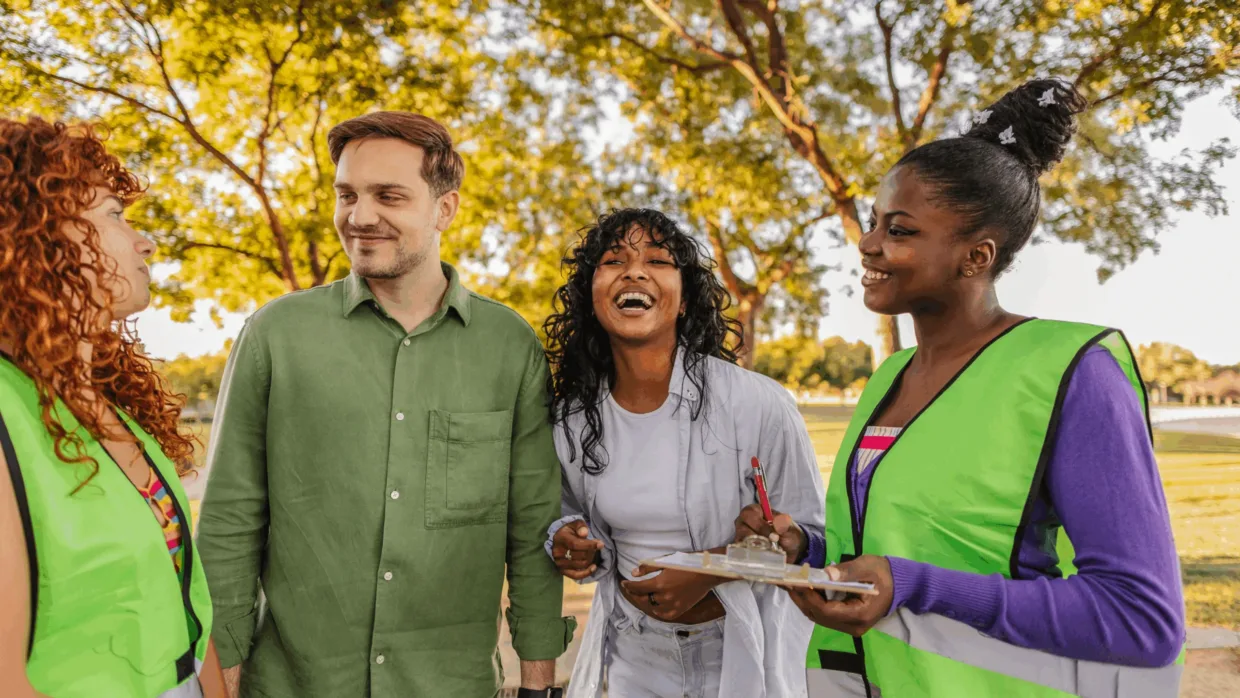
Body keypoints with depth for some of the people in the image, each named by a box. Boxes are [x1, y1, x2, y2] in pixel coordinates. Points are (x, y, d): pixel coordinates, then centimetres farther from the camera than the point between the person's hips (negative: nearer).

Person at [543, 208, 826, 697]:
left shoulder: (760, 405, -20)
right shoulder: (571, 418, -7)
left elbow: (808, 529, -10)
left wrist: (711, 570, -24)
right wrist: (572, 544, -11)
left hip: (744, 652, -3)